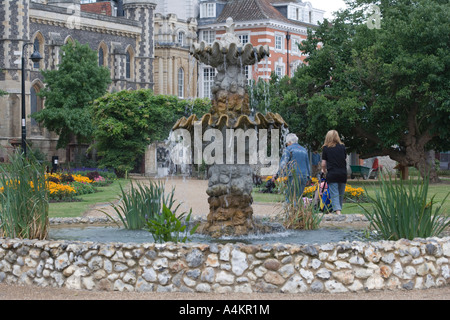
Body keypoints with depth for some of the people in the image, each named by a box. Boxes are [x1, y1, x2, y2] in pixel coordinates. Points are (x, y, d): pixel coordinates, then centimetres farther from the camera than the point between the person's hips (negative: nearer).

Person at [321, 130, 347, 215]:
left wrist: (324, 171, 23)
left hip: (332, 175, -3)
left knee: (334, 195, -6)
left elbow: (323, 164, 2)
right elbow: (345, 159, 12)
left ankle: (338, 212, -20)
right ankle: (339, 209, 22)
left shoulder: (326, 148, 0)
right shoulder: (342, 147, 6)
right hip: (343, 174, 3)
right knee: (341, 195, 13)